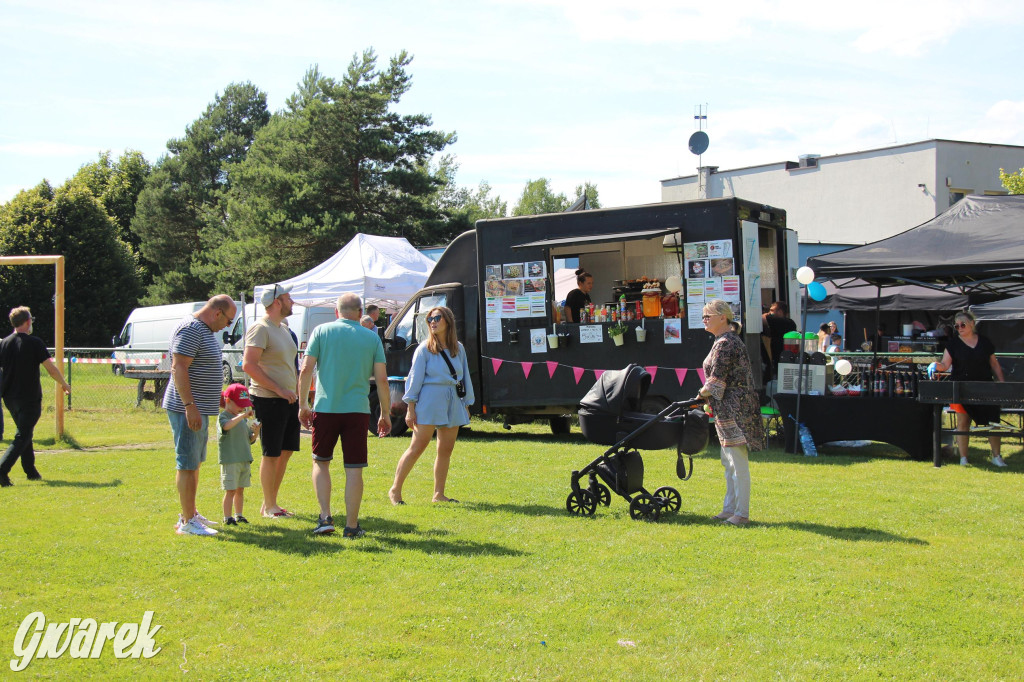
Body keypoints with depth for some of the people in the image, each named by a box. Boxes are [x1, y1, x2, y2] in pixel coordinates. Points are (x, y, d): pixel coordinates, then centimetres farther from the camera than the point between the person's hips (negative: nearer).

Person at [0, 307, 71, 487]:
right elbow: (51, 369, -11)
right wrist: (64, 385, 5)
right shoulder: (34, 342, -10)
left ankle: (31, 471, 26)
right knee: (22, 436, -4)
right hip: (29, 397, -6)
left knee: (24, 433, 21)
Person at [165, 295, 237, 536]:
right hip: (188, 410, -11)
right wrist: (190, 406, -26)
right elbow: (178, 369, -23)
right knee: (187, 464, -7)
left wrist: (215, 400, 27)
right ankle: (187, 522, -5)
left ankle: (190, 514, 24)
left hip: (200, 409, 11)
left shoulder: (206, 331, 16)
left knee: (194, 463, 16)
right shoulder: (190, 330, -16)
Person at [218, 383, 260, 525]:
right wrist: (242, 415, -33)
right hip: (230, 460, -7)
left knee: (240, 490, 13)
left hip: (245, 460, 7)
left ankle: (238, 515, 23)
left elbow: (250, 439, 17)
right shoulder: (223, 416, -7)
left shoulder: (243, 419, 14)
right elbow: (227, 426, -32)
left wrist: (256, 432, -3)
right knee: (230, 490, -4)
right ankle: (227, 517, 3)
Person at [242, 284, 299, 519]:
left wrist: (297, 390, 16)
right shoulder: (260, 329, -12)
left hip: (288, 400, 9)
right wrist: (279, 389, -20)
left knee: (286, 451, 11)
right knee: (271, 455, -1)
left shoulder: (283, 328, 17)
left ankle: (269, 503, 21)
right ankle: (269, 507, 9)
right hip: (269, 400, -9)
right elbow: (248, 365, -20)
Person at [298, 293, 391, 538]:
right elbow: (381, 379, 2)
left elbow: (306, 370, -3)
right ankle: (351, 525, 7)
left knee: (321, 462, 15)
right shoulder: (372, 337, 4)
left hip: (325, 408, 0)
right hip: (357, 409, 0)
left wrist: (303, 405, 5)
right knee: (354, 469, 5)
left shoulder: (321, 331, 2)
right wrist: (385, 414, 10)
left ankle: (325, 517, 4)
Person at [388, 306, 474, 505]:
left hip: (453, 404, 5)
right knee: (417, 447, -7)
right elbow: (415, 378, -3)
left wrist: (466, 405, 15)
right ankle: (395, 490, -1)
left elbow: (465, 377, 16)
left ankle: (439, 494, 16)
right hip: (430, 401, -5)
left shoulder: (458, 349, 10)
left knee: (446, 449, 7)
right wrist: (411, 409, -8)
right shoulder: (424, 349, -2)